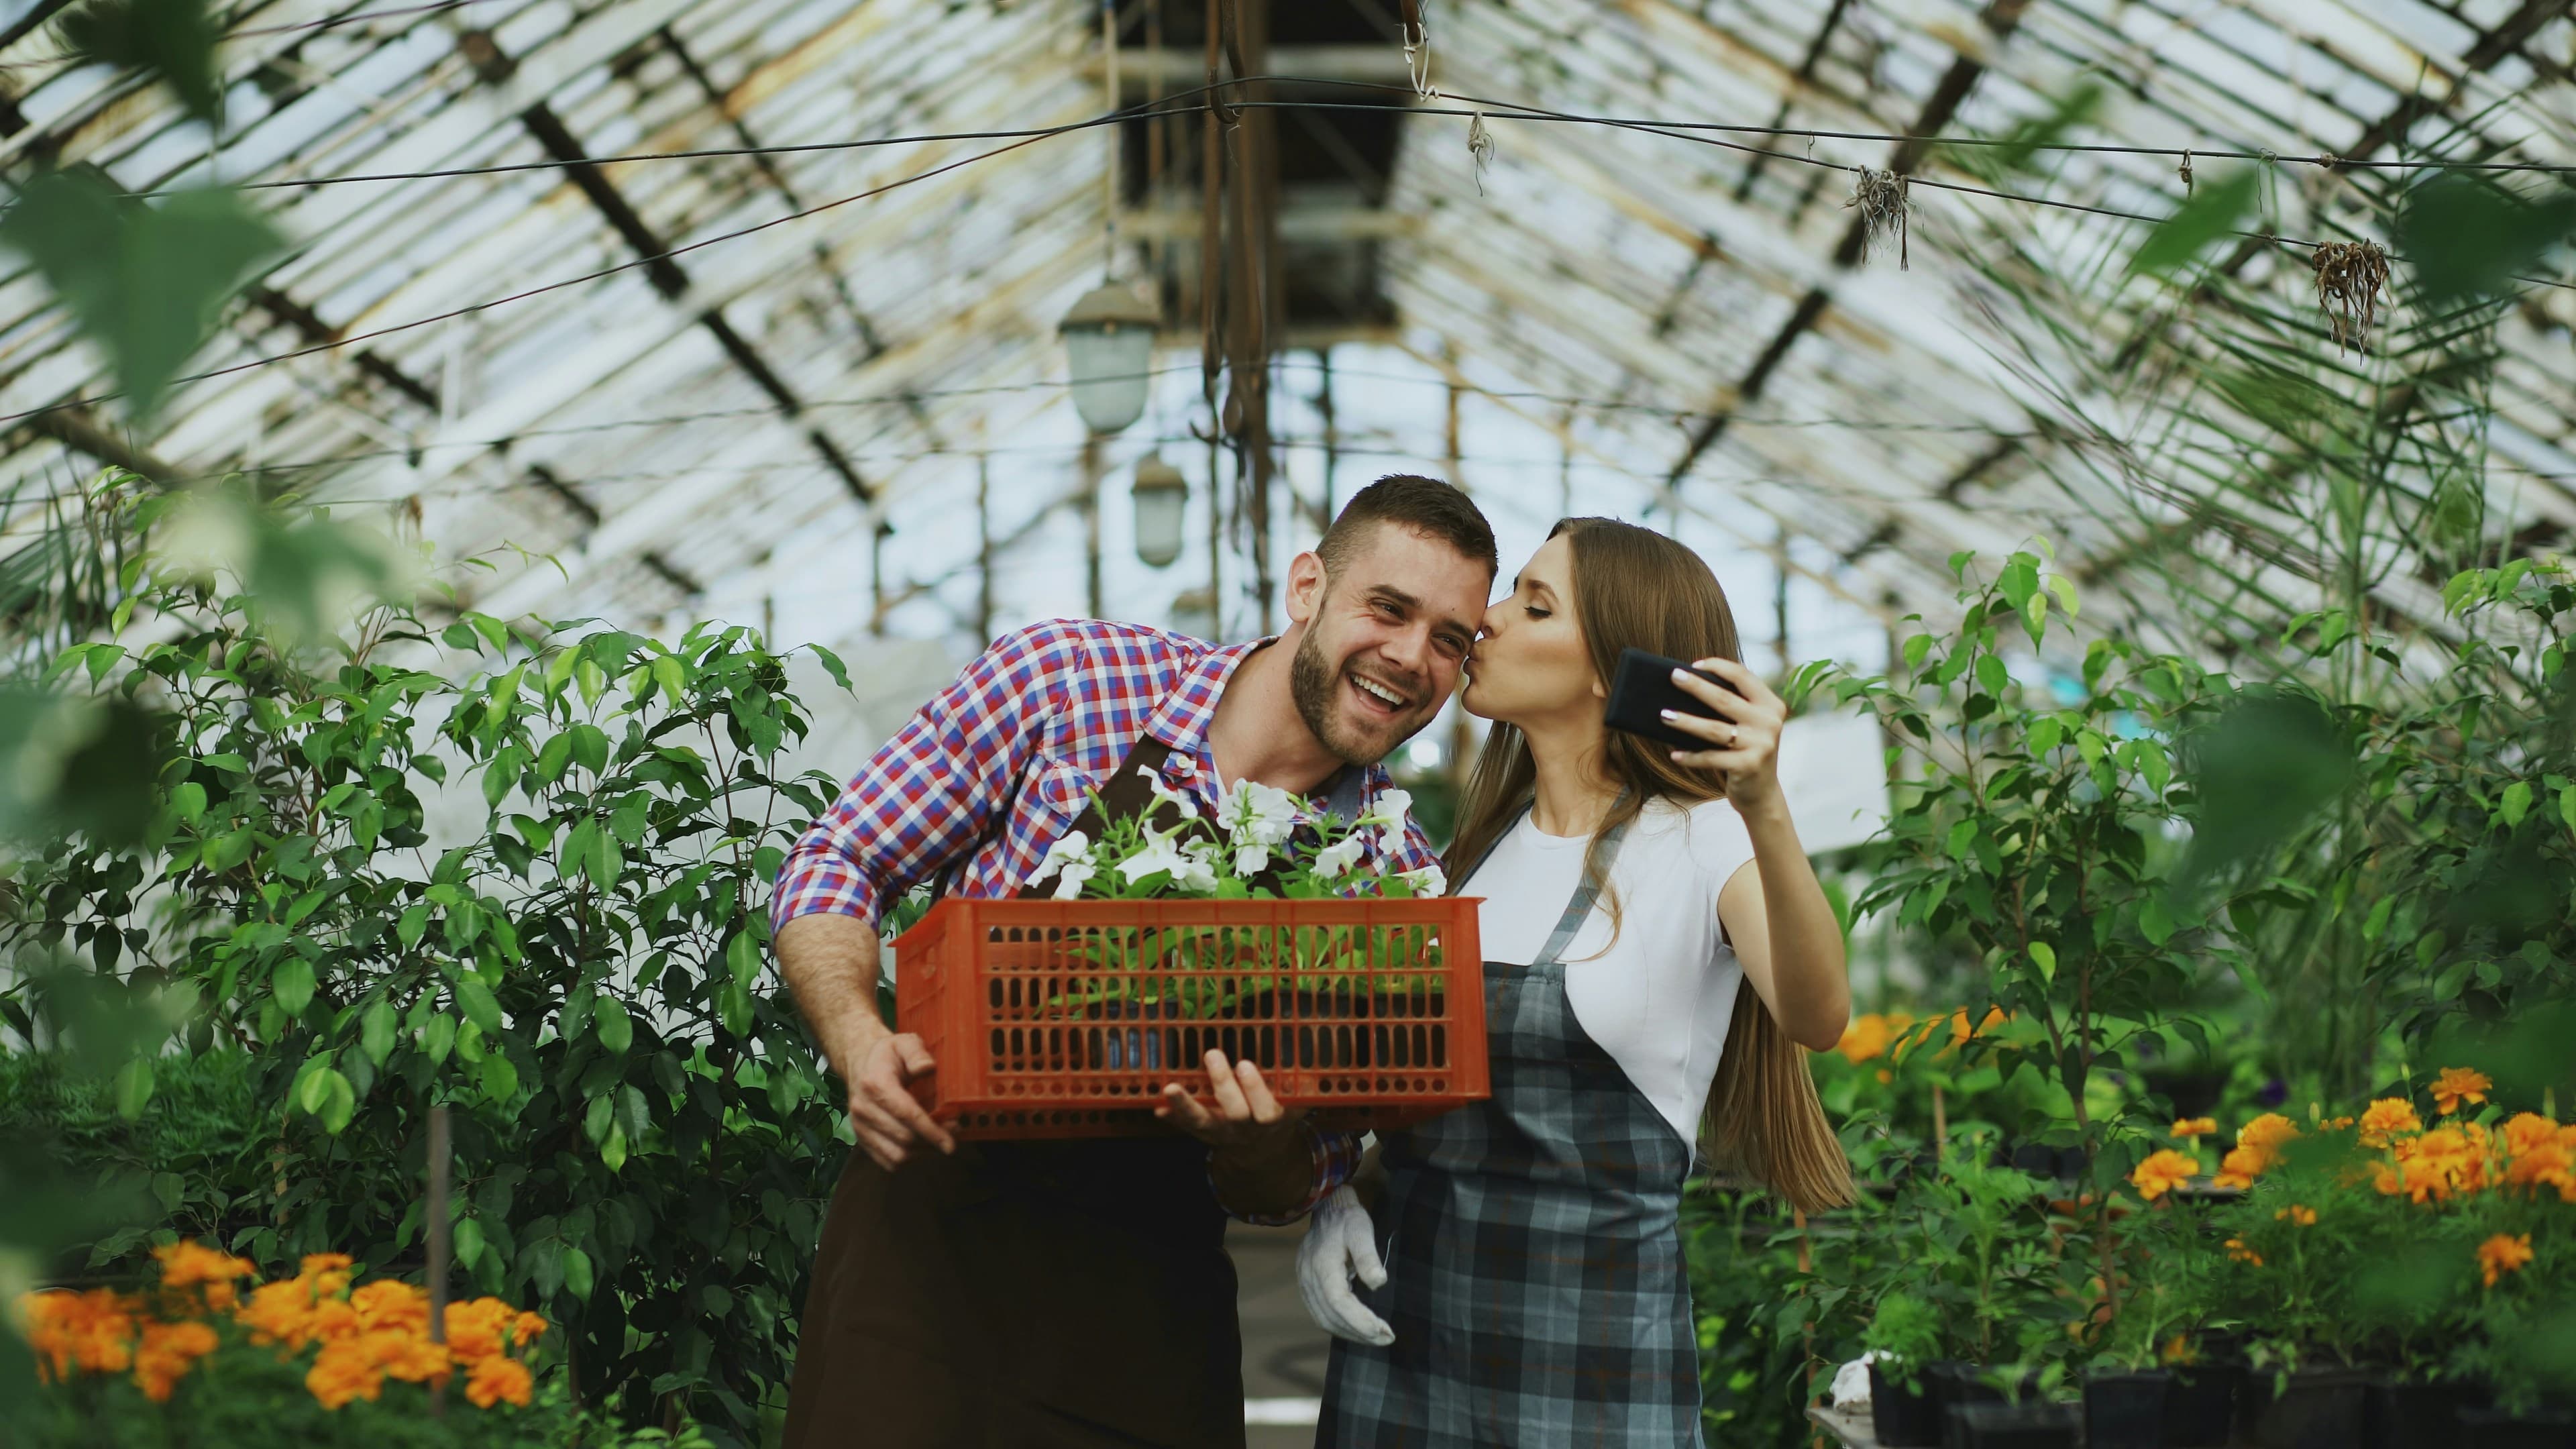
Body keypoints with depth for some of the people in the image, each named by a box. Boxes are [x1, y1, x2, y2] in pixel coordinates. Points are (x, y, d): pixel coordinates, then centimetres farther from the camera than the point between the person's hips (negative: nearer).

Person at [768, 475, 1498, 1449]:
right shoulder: (1072, 676, -5)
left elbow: (1296, 1189, 5)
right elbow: (836, 865, 0)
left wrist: (1255, 1153, -19)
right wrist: (859, 1042, -19)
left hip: (1154, 1313, 2)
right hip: (932, 1248, -2)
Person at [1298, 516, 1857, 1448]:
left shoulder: (1703, 845, -7)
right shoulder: (1474, 847, 12)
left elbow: (1818, 1019, -26)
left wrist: (1766, 816, -41)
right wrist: (1334, 1196, 1)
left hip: (1596, 1350, -5)